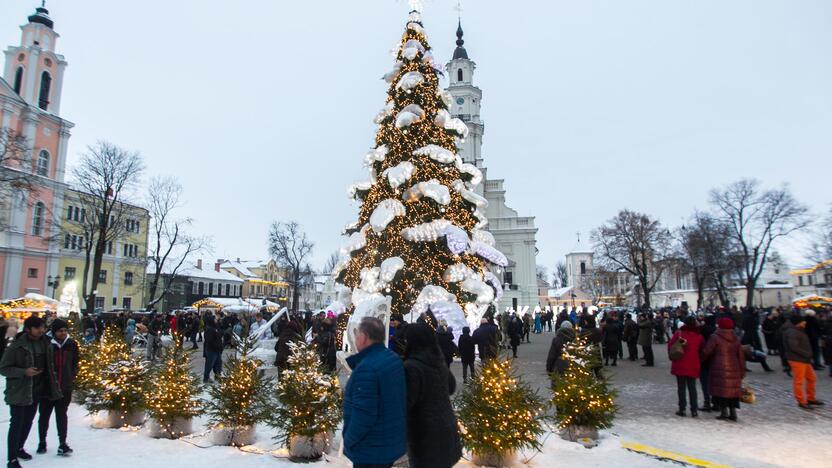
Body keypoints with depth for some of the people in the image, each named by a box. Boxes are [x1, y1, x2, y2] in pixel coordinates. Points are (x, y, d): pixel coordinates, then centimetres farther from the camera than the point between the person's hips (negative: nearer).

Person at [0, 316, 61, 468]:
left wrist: (52, 385, 10)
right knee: (16, 424, 0)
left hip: (36, 391, 6)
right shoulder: (16, 346, -18)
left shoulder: (44, 343, 0)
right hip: (18, 392, -6)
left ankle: (19, 448, 38)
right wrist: (24, 372, -26)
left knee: (28, 422, 19)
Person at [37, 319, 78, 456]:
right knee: (45, 414, 13)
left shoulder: (72, 344, -1)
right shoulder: (47, 344, -11)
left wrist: (73, 377, 1)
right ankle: (42, 442, 31)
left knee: (62, 415, 8)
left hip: (65, 387, 1)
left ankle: (62, 443, 14)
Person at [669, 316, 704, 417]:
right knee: (692, 387, 11)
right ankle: (694, 410, 9)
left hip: (680, 364, -2)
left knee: (681, 387, 5)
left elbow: (670, 345, -6)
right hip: (693, 366, 2)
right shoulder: (699, 336, 1)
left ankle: (682, 409, 5)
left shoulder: (679, 333, -7)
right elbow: (701, 350, 7)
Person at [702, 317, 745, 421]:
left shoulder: (715, 337, -7)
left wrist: (701, 359, 10)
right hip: (734, 369, 6)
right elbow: (741, 356, 13)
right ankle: (733, 413, 14)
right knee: (732, 389, 12)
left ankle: (724, 412, -2)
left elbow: (706, 352, -10)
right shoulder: (735, 338, 11)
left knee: (721, 389, 0)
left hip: (719, 369, -5)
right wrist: (742, 372, 17)